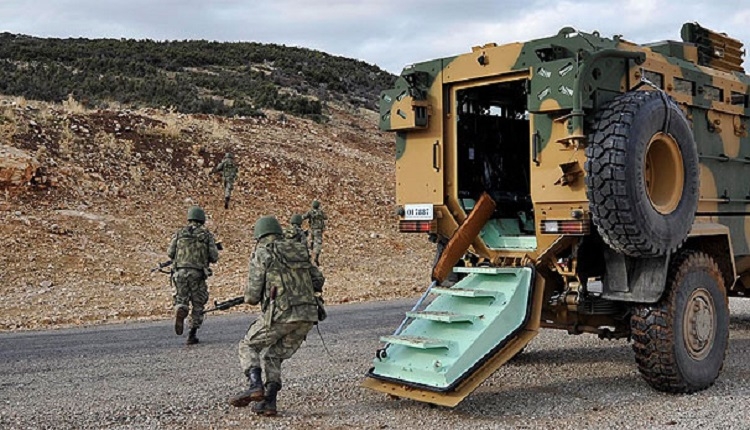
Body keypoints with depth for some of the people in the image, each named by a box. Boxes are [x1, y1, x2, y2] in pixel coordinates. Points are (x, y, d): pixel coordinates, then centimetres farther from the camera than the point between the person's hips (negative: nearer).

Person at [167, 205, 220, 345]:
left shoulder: (180, 233, 8)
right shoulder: (207, 235, 4)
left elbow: (170, 253, 5)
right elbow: (214, 257, 0)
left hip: (180, 272, 1)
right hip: (197, 274, -1)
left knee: (181, 300, 12)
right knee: (198, 305, 13)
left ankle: (180, 312, -23)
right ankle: (192, 335, 10)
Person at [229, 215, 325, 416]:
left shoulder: (261, 254, 2)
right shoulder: (300, 251, 18)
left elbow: (252, 296, -1)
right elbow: (318, 281, 20)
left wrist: (250, 297, 22)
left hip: (280, 314, -6)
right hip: (308, 316, 6)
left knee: (248, 346, 15)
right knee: (273, 356, 20)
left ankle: (255, 386, -5)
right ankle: (268, 402, 11)